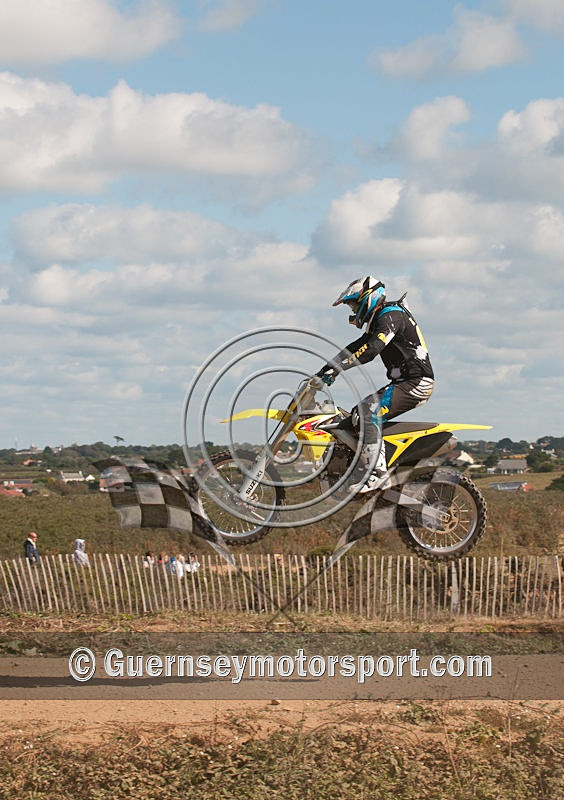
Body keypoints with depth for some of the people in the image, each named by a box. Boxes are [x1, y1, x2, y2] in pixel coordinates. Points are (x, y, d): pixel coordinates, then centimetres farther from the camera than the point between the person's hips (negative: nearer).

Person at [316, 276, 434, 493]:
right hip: (403, 382, 11)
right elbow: (358, 346, 25)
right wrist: (330, 365, 15)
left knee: (367, 414, -24)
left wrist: (338, 367, -28)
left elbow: (371, 349, -26)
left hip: (416, 382, -11)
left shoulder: (391, 315, -12)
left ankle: (378, 474, -32)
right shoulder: (378, 321, 21)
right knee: (357, 414, 12)